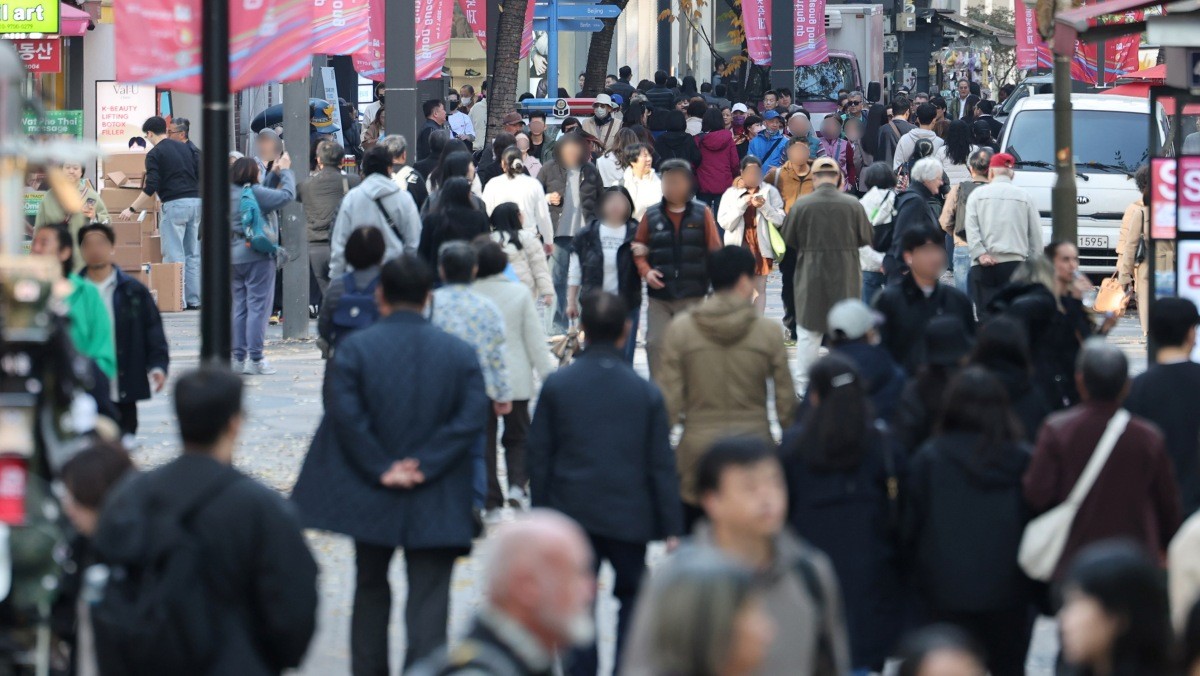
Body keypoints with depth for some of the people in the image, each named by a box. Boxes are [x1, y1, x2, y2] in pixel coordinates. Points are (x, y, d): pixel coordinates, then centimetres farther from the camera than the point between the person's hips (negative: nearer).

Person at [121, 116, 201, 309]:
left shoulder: (155, 154, -3)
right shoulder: (185, 148, 17)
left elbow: (151, 188, -10)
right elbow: (199, 175, 17)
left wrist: (132, 210, -3)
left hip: (174, 204, -7)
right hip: (196, 201, 7)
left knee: (174, 255, -4)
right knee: (192, 254, 10)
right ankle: (194, 299, 10)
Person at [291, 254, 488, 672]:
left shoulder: (355, 348, -6)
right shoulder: (460, 354, -2)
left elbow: (346, 417, -14)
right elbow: (471, 419, -9)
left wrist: (381, 469, -8)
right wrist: (425, 465, -9)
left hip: (371, 499, 1)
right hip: (436, 509, -1)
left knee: (371, 590, 22)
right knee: (428, 603, -3)